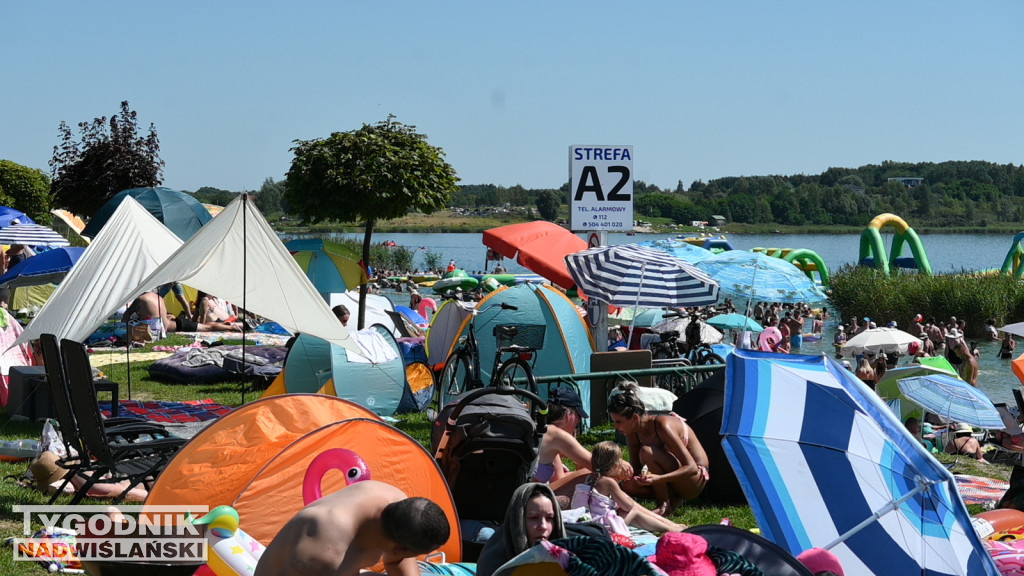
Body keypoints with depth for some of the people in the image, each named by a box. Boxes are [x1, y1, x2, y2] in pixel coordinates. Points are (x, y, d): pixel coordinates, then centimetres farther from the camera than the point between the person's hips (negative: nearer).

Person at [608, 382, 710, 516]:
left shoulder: (662, 425, -27)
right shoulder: (633, 432, -6)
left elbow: (691, 468, -29)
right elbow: (635, 466, 6)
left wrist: (658, 478, -44)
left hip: (695, 481, -7)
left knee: (647, 452, -29)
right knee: (628, 484, -18)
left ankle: (665, 505, -15)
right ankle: (673, 498, -1)